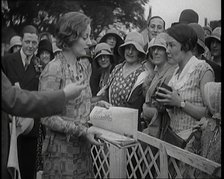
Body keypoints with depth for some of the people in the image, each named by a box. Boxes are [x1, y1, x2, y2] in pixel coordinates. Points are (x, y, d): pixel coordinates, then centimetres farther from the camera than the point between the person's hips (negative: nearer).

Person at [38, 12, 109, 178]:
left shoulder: (85, 66, 6)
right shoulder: (54, 69, -16)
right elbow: (47, 117, -17)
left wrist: (96, 103, -2)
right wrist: (82, 131, -20)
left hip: (83, 146, 6)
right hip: (61, 150, -6)